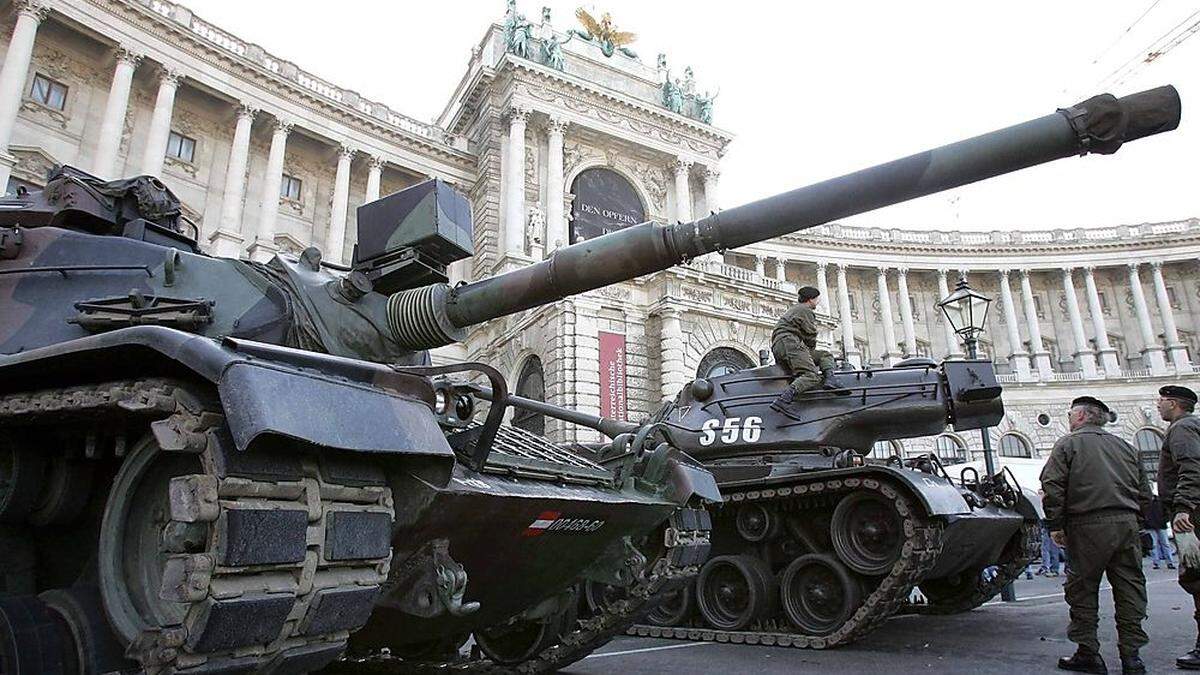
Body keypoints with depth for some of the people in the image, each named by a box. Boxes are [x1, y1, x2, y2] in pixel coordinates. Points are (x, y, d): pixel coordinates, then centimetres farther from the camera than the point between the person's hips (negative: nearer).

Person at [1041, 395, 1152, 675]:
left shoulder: (1068, 444, 2)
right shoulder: (1124, 446, 18)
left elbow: (1052, 487, -9)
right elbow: (1144, 492, 18)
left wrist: (1055, 525, -4)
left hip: (1089, 526, -5)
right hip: (1127, 525, 5)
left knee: (1082, 589, 4)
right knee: (1130, 589, 10)